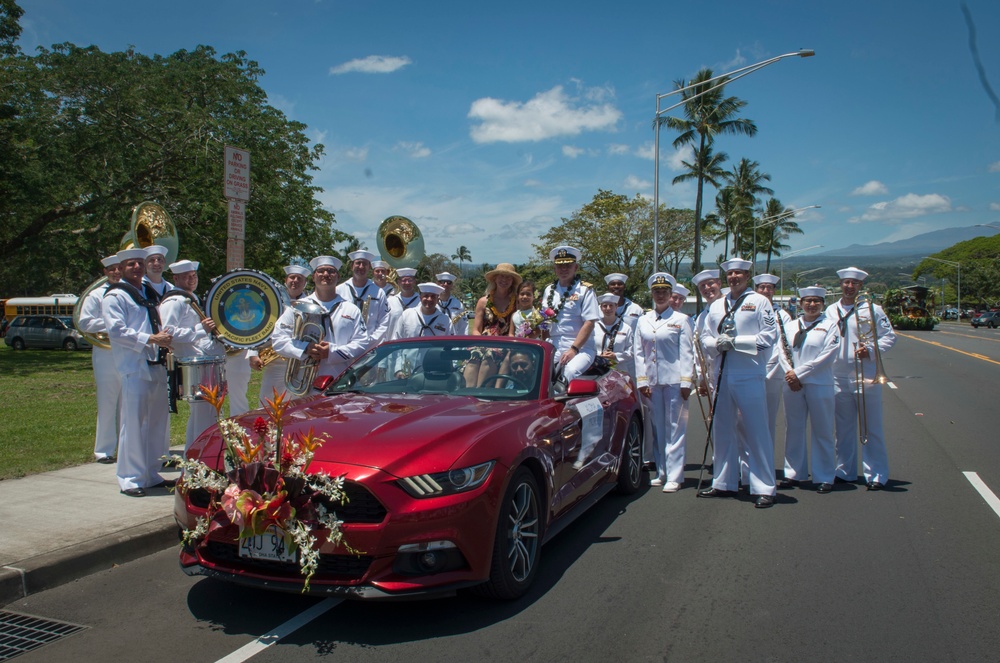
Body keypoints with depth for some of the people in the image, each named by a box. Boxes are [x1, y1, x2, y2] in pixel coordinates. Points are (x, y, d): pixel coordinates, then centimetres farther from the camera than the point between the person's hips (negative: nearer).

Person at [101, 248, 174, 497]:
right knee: (133, 425, -5)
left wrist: (165, 337, 5)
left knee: (158, 423, 10)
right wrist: (150, 339, -19)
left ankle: (151, 475, 20)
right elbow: (117, 331, -14)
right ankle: (130, 479, 3)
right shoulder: (115, 297, -2)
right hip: (134, 369, -8)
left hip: (156, 366, 8)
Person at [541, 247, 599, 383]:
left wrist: (573, 349, -17)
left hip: (580, 347, -5)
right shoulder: (549, 290, 18)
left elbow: (589, 323, -9)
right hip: (553, 346, 5)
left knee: (570, 372, -32)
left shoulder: (584, 290, 0)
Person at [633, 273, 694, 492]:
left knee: (675, 429, -2)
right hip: (652, 381, 4)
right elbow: (638, 352, 10)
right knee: (658, 429, 8)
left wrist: (686, 382, -9)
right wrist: (642, 381, 2)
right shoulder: (643, 321, 12)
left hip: (674, 381, -4)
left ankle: (674, 476, 2)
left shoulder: (681, 320, 2)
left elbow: (687, 353, -2)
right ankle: (662, 472, 17)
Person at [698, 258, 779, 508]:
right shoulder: (716, 305, 15)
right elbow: (706, 338, 13)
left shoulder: (759, 301, 1)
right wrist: (717, 344, -10)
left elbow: (769, 336, -7)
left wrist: (735, 342, -14)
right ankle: (723, 483, 22)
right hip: (723, 375, 5)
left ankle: (764, 488, 4)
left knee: (757, 431, -3)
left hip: (750, 376, -5)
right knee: (723, 430, 11)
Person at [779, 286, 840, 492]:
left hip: (819, 384, -4)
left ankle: (824, 477, 10)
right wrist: (789, 374, -11)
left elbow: (827, 355, -9)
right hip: (792, 385, 4)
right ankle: (794, 472, 19)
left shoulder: (829, 325, 1)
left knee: (822, 432, 2)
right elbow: (782, 351, 7)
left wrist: (799, 373, -13)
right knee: (794, 429, 9)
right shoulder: (790, 326, 13)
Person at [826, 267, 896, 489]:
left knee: (872, 428, -1)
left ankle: (876, 475, 5)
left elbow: (889, 336, 0)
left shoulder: (872, 309, 2)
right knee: (843, 428, 10)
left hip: (866, 376, -3)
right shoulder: (830, 310, 12)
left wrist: (872, 350, -13)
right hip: (838, 377, 3)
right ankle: (845, 471, 19)